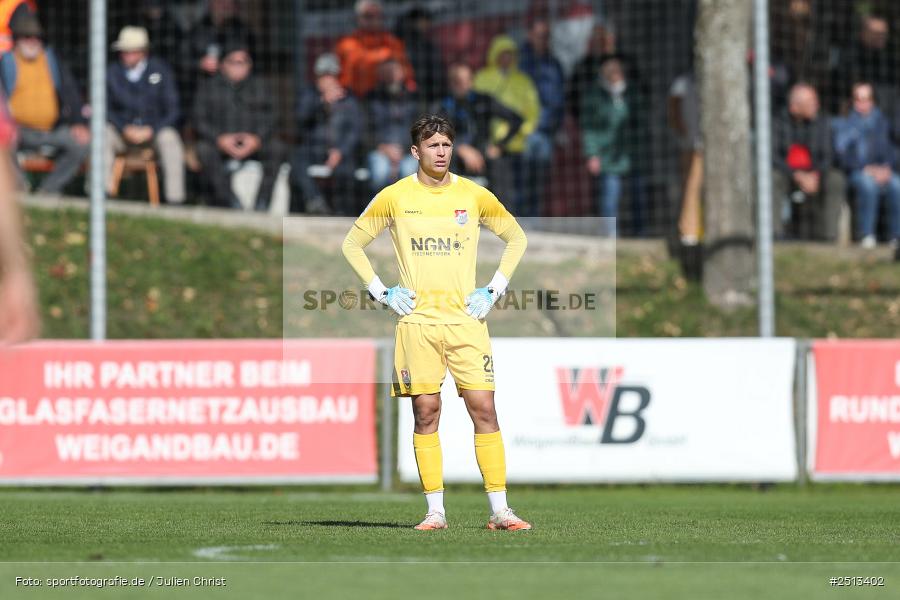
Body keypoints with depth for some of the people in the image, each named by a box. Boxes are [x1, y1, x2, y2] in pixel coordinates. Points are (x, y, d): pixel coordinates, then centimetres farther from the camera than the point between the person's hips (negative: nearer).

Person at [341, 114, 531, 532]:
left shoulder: (474, 195, 5)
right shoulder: (395, 197, 3)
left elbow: (516, 238, 19)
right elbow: (352, 244, 14)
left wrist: (493, 291, 9)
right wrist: (381, 292, 4)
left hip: (466, 318, 0)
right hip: (417, 320, 0)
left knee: (484, 410, -6)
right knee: (426, 413, -3)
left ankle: (499, 510, -5)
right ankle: (435, 510, 1)